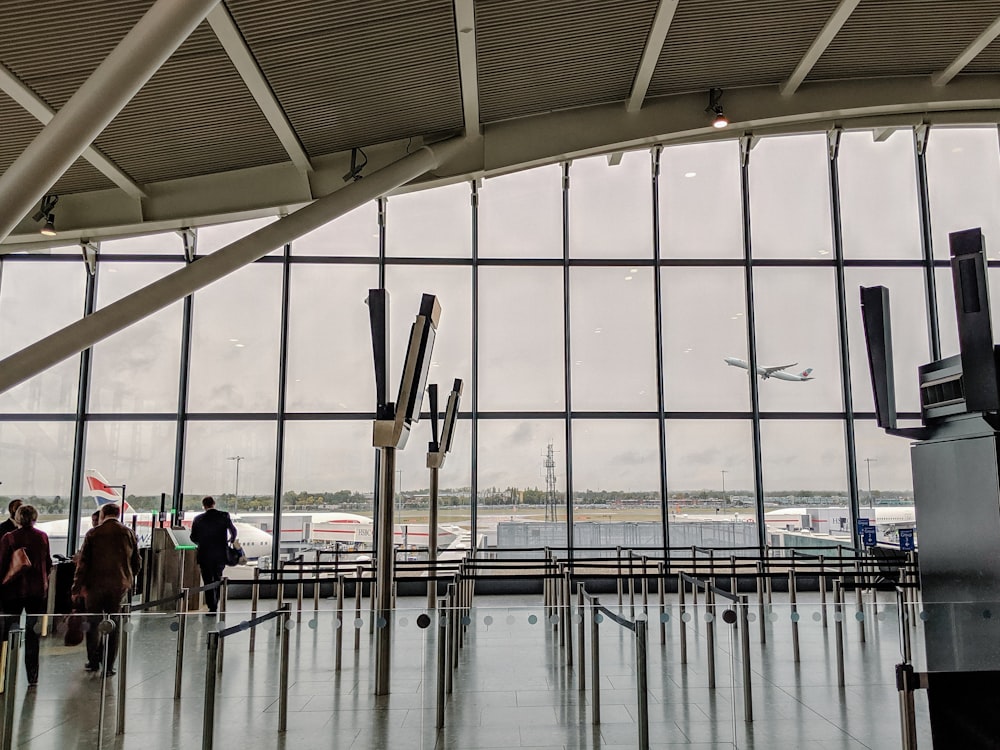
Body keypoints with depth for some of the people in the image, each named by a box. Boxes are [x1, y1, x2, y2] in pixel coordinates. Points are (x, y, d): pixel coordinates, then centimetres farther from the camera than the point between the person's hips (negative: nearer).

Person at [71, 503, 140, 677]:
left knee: (93, 623, 14)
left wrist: (77, 587, 0)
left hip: (95, 585, -2)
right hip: (119, 586, 2)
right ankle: (108, 666, 11)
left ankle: (93, 661, 18)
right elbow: (136, 563, 8)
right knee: (114, 627, 9)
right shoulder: (129, 534, 3)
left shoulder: (93, 534, -4)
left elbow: (83, 563, -5)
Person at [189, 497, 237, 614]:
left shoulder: (198, 519, -5)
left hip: (205, 555, -2)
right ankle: (215, 605, 23)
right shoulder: (224, 516, -4)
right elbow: (233, 531, 2)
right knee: (217, 580, 19)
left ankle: (212, 608, 1)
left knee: (208, 582, 4)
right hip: (221, 555, 2)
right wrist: (231, 540, 23)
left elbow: (193, 538, 1)